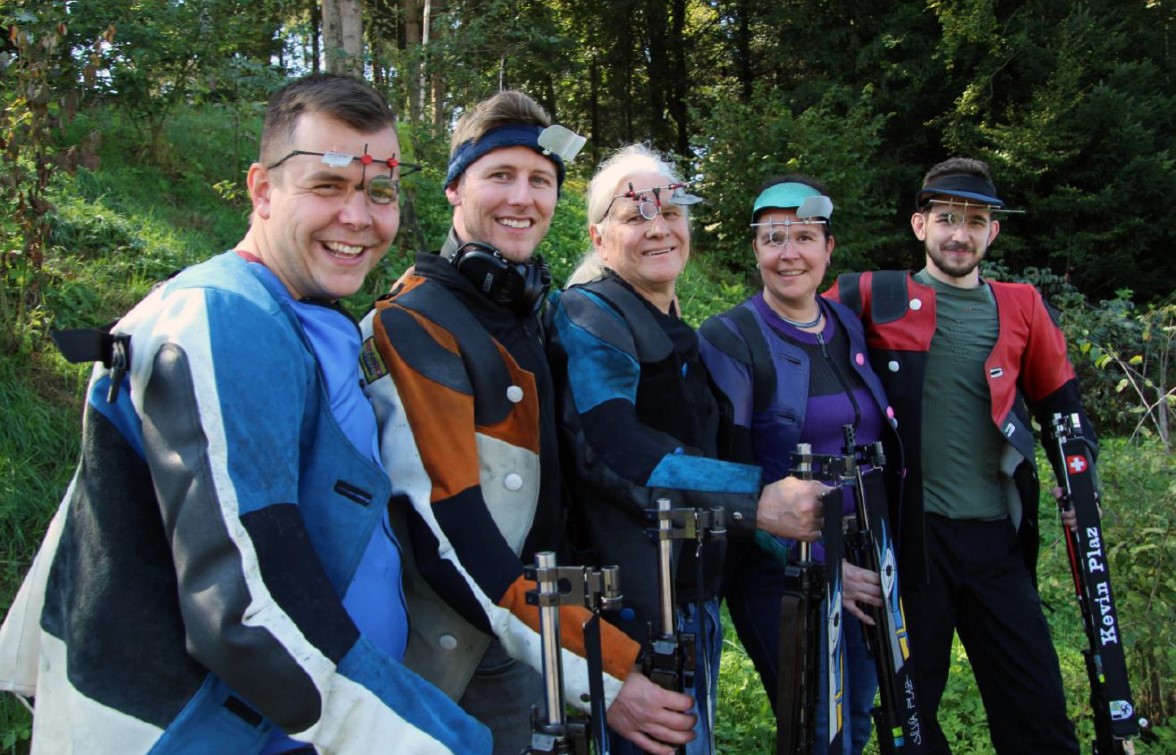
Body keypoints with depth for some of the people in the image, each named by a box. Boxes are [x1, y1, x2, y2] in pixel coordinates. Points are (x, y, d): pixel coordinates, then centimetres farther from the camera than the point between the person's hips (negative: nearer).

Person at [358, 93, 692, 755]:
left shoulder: (540, 318, 9)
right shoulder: (412, 329, -17)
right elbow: (448, 532, -24)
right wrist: (600, 670, -25)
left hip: (522, 647, 7)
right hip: (434, 658, -7)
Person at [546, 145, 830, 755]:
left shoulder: (680, 339, 16)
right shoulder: (586, 320, -11)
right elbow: (610, 447, -27)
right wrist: (756, 500, -34)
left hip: (695, 599, 9)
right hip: (633, 604, -9)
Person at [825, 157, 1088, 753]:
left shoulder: (1021, 308, 11)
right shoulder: (875, 299, 2)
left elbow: (1061, 404, 20)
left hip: (995, 536, 3)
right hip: (910, 531, -2)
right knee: (909, 704, 10)